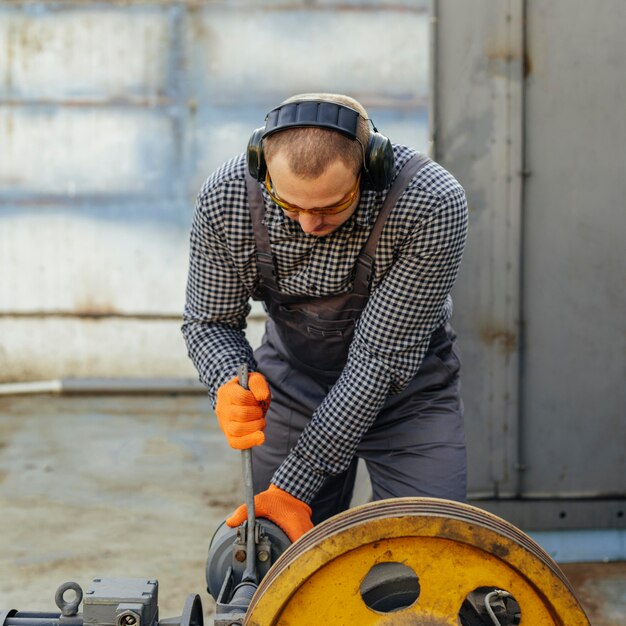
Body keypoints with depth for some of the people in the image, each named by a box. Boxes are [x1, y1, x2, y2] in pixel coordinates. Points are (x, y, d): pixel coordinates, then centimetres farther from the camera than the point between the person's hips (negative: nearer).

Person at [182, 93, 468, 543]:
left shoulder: (433, 205, -32)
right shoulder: (225, 200, -23)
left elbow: (380, 359, -29)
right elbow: (209, 321, -9)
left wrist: (293, 486, -30)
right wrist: (229, 385, -33)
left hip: (407, 390, -1)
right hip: (290, 384, 2)